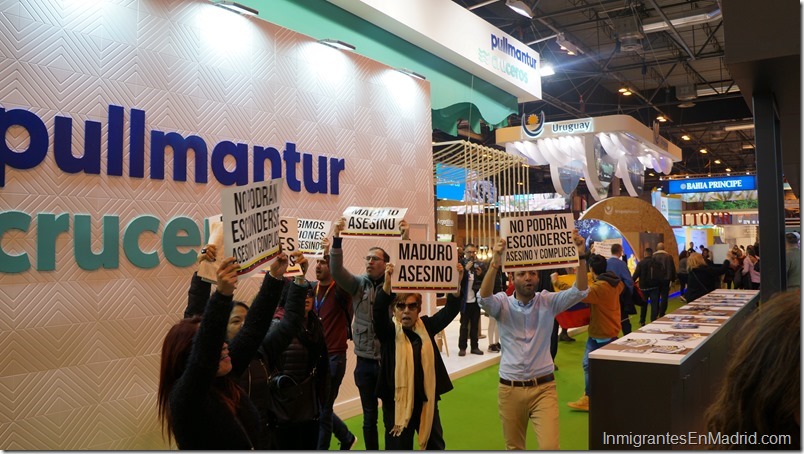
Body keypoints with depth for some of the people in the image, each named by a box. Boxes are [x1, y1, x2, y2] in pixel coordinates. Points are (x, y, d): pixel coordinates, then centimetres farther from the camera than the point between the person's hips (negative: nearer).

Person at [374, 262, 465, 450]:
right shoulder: (389, 331, -8)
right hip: (397, 403, -3)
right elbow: (379, 312, -27)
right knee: (399, 448, 9)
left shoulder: (426, 326, 2)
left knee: (436, 445, 19)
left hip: (427, 401, 3)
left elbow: (450, 309, -6)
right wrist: (387, 283, -43)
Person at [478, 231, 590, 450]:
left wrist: (581, 257, -29)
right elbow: (484, 297, -26)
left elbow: (579, 291, -14)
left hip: (543, 388, 0)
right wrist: (494, 264, -42)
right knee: (514, 447, 15)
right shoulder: (502, 304, -4)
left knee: (550, 447, -12)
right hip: (510, 390, 0)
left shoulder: (548, 302, -1)